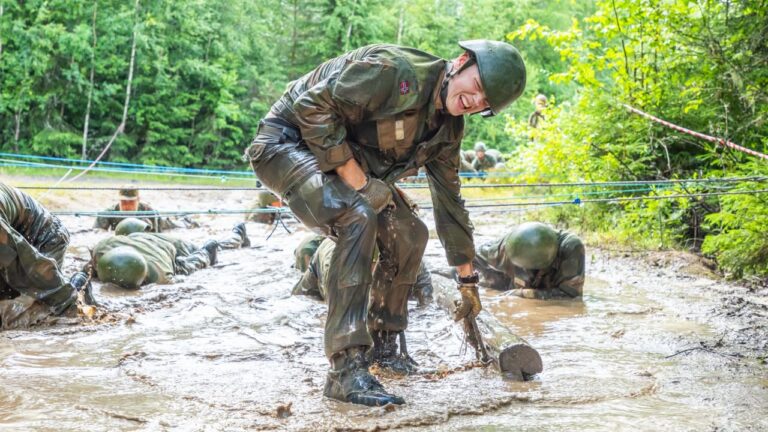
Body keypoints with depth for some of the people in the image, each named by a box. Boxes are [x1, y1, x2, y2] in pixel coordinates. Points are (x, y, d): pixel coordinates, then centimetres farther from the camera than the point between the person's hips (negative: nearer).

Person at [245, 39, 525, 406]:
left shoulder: (448, 128, 1)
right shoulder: (395, 71, -27)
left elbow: (449, 200, 11)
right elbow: (312, 106, -29)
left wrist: (467, 279, 14)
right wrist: (356, 178, -29)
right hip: (288, 142, -9)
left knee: (410, 233, 1)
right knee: (358, 216, -31)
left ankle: (384, 343, 20)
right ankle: (346, 369, -32)